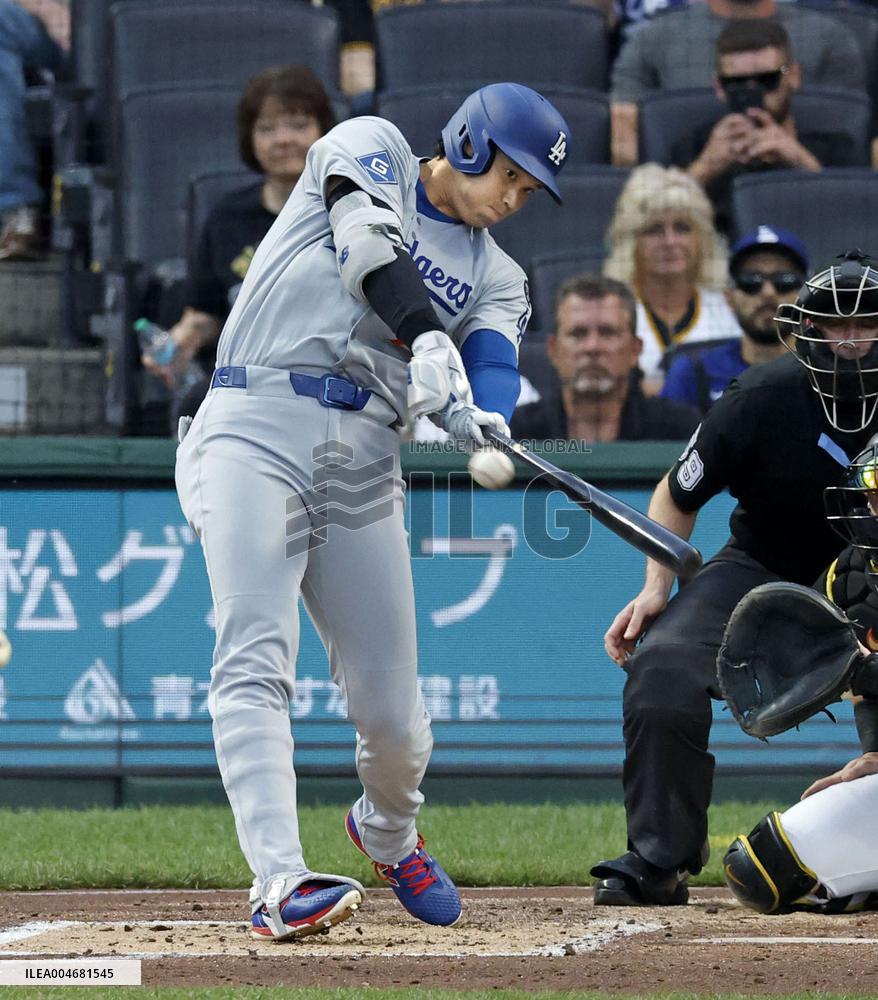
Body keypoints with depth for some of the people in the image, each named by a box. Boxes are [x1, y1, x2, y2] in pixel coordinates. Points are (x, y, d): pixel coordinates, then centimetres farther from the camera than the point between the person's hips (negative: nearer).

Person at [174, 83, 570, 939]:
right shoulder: (369, 149, 8)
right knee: (256, 658, -21)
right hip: (256, 430, -5)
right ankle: (278, 883, -31)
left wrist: (483, 427, -26)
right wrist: (428, 342, -29)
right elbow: (370, 244, -13)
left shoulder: (495, 277, 18)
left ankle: (388, 832, 34)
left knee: (392, 710, 1)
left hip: (363, 463, 5)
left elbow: (492, 364, -2)